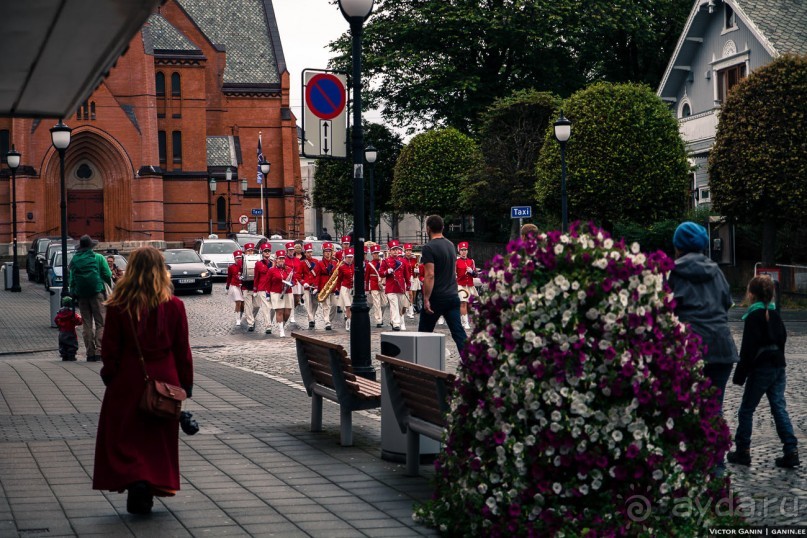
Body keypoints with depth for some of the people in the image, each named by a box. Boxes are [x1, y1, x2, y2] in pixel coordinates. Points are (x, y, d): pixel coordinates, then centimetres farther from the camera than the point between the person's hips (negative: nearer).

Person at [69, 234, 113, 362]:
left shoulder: (74, 260, 9)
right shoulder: (98, 258, 0)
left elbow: (72, 280, 8)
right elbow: (107, 275, -1)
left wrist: (72, 294, 12)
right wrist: (112, 287, 16)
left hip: (81, 294, 3)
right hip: (97, 292, -3)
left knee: (87, 324, 8)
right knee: (100, 323, -2)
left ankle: (90, 353, 5)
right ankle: (99, 351, -14)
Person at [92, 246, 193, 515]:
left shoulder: (118, 306, -10)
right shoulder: (174, 306, -6)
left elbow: (110, 349, -5)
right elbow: (182, 349, 0)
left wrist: (109, 376, 9)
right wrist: (186, 383, 9)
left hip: (127, 382, -2)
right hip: (164, 380, 2)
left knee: (124, 438, 8)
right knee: (158, 439, 13)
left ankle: (136, 479, -13)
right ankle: (152, 487, 14)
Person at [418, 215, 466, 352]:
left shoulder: (429, 248, -13)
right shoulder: (450, 245, 11)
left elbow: (430, 275, -19)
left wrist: (426, 299, -18)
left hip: (436, 298, -6)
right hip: (453, 296, 6)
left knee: (424, 332, 9)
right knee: (458, 332, 1)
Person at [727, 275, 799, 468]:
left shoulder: (753, 317, -13)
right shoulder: (775, 314, 10)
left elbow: (748, 349, -15)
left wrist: (740, 375, -11)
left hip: (761, 369, -7)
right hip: (778, 366, 7)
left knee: (746, 410, 5)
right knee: (779, 408, 5)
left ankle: (743, 451, 10)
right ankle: (791, 451, -3)